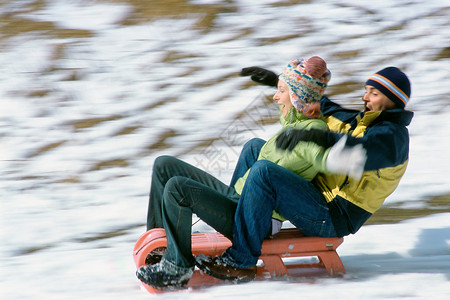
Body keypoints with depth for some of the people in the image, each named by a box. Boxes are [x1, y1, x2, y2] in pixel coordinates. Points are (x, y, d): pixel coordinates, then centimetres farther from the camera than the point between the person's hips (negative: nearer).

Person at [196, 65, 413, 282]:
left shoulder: (393, 135, -11)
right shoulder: (360, 120, 18)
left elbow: (364, 149, -33)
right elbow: (322, 106, 30)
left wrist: (312, 136, -40)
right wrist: (278, 81, 26)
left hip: (332, 220, -10)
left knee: (264, 173, -30)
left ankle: (241, 260, -26)